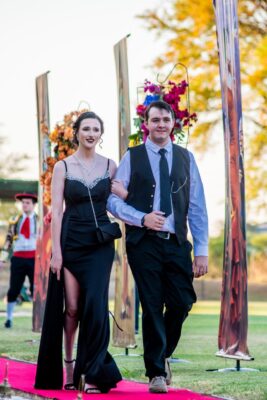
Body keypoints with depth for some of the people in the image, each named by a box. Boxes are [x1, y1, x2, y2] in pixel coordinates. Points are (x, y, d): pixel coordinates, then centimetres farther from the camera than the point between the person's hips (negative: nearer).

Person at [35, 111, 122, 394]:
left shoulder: (109, 166, 7)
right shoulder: (63, 167, 2)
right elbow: (56, 210, -3)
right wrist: (56, 251, -10)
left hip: (100, 243, 1)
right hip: (71, 241, -1)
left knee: (95, 305, -9)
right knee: (72, 307, 0)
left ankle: (93, 373, -4)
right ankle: (69, 363, 20)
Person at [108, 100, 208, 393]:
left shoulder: (186, 158, 10)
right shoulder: (132, 157, 5)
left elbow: (197, 207, 8)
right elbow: (113, 200, 1)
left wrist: (201, 251, 2)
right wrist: (143, 218, -15)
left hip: (177, 243, 2)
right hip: (143, 243, -2)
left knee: (182, 302, -3)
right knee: (152, 307, -1)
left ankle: (162, 355, 24)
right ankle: (156, 371, 12)